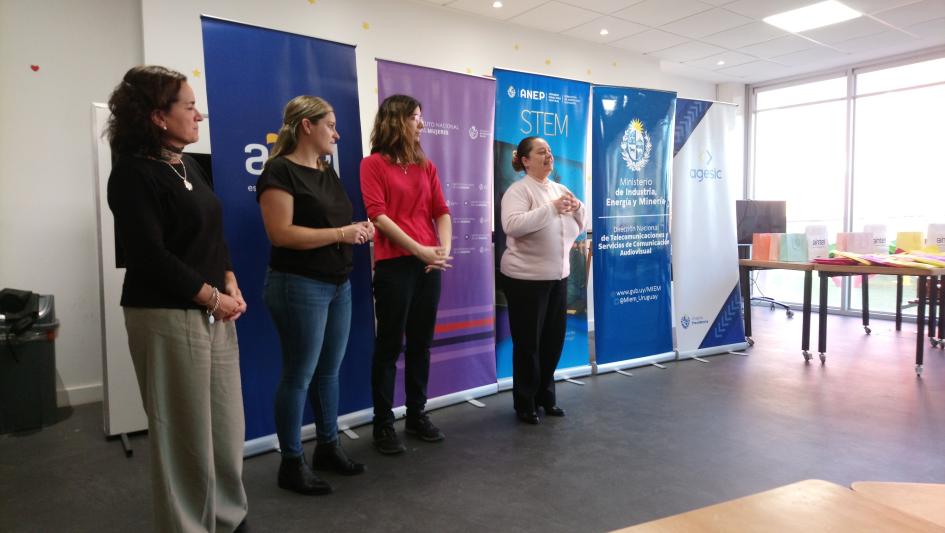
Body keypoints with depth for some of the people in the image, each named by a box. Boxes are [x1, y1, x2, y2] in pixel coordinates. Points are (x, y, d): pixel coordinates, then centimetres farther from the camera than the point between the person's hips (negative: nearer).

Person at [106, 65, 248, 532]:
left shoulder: (189, 166, 13)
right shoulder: (133, 175, -11)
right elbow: (149, 257, -18)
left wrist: (230, 284, 1)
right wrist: (213, 298, -13)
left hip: (213, 311, 8)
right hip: (167, 316, -8)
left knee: (226, 424, 15)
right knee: (184, 432, 3)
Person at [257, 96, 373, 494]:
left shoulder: (327, 171, 15)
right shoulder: (280, 171, -11)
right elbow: (282, 233, -21)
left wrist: (358, 231, 3)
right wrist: (340, 234, -20)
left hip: (338, 284, 8)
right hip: (299, 285, -8)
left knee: (329, 371, 15)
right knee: (299, 375, 1)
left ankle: (328, 447, 29)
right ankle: (292, 464, 15)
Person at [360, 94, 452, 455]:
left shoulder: (426, 165, 14)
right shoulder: (373, 164, -1)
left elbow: (441, 211, 9)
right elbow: (378, 215, -11)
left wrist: (445, 249, -9)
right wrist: (419, 249, -16)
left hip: (429, 264, 5)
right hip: (393, 264, -5)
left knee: (421, 343, 11)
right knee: (389, 345, 1)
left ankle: (417, 415, 24)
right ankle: (383, 424, 12)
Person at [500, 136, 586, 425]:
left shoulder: (560, 189, 11)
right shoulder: (518, 190, -11)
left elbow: (579, 229, 15)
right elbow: (512, 226, -28)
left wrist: (577, 209, -6)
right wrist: (551, 208, -28)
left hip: (558, 276, 7)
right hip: (525, 278, -7)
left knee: (554, 339, 13)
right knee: (528, 342, 3)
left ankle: (545, 396, 31)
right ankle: (525, 403, 19)